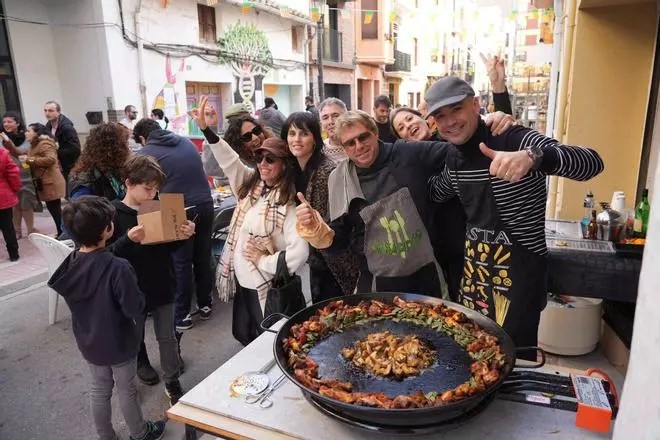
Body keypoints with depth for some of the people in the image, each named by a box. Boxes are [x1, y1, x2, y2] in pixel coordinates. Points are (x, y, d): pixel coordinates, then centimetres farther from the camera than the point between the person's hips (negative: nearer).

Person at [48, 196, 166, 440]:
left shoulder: (69, 265, -11)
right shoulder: (118, 268, -32)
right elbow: (135, 309, -26)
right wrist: (138, 295, -7)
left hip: (88, 342, 5)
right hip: (118, 343, -5)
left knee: (99, 392, 23)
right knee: (127, 391, 16)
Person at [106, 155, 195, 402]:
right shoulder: (113, 214, -14)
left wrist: (183, 236, -15)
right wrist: (128, 240, -34)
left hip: (162, 285, 3)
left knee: (167, 337, 11)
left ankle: (172, 382, 26)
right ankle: (141, 363, 48)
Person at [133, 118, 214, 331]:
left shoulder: (145, 153, 3)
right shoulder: (186, 142, 17)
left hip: (179, 212, -5)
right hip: (205, 205, 5)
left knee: (181, 263, 7)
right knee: (203, 258, 16)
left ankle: (181, 315, 17)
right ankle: (205, 305, 29)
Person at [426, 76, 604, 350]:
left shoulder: (515, 140, -19)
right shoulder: (453, 154, 3)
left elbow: (593, 162, -31)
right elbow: (438, 191, 22)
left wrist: (532, 157, -49)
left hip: (519, 271, -6)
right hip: (474, 267, 7)